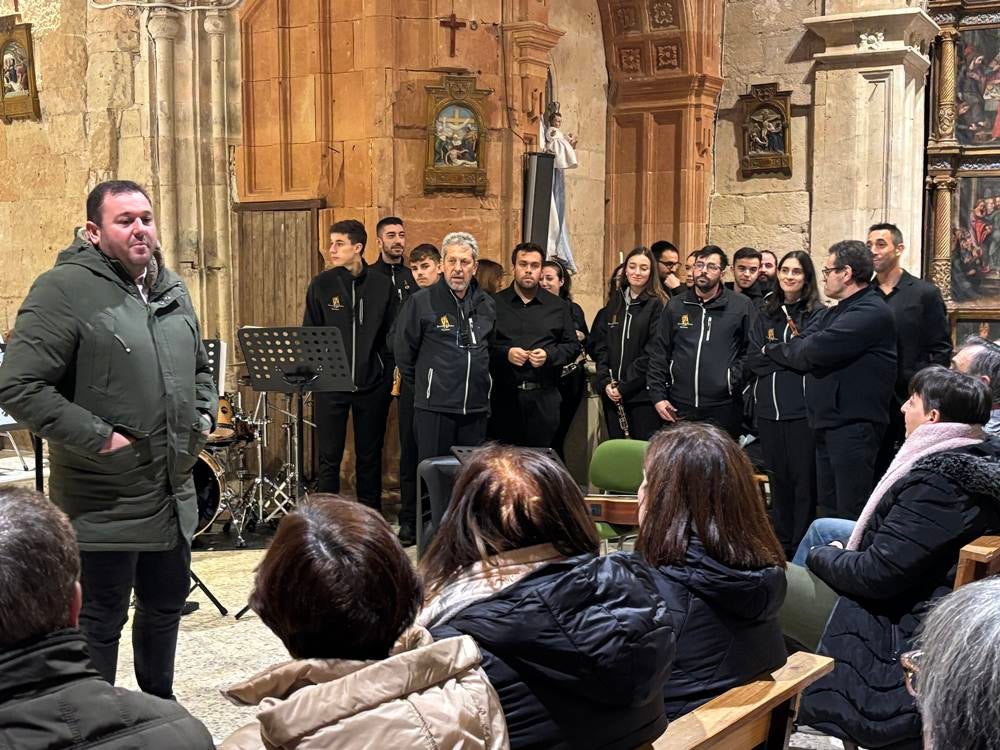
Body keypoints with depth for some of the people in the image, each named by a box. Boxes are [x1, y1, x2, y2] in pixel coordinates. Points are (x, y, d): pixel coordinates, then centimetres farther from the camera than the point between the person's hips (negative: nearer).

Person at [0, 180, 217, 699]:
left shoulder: (172, 290, 10)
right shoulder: (66, 289, -15)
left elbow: (199, 368, 26)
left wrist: (204, 414, 8)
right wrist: (98, 437, -21)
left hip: (174, 495, 7)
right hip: (105, 504, -7)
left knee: (166, 603, 21)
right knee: (101, 619, 7)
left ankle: (159, 702, 42)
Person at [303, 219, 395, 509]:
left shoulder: (382, 285, 2)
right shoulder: (322, 284, 1)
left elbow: (392, 334, 5)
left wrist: (388, 372, -2)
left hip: (372, 385, 1)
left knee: (369, 457, 9)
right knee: (329, 456, 3)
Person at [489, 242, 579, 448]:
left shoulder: (558, 306, 12)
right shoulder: (495, 304, 6)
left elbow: (573, 346, 11)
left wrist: (549, 355, -7)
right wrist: (505, 354, -15)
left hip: (544, 398, 1)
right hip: (504, 396, -1)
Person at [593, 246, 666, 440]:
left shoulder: (657, 304, -4)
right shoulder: (614, 304, 13)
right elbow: (600, 346, 11)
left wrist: (624, 387, -13)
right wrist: (605, 382, -4)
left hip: (643, 394, -5)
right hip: (612, 393, 5)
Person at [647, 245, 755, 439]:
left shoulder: (741, 305, 2)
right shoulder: (675, 306, 9)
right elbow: (659, 352, 9)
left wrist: (735, 379, -9)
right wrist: (658, 396, 2)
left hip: (723, 408, -2)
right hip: (679, 407, 2)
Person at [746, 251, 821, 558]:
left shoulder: (817, 313, -1)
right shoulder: (766, 314, 13)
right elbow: (753, 360, 2)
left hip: (803, 409, -5)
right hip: (769, 408, 5)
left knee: (803, 478, 0)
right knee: (778, 477, 12)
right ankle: (781, 542, 23)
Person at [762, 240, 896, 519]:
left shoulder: (872, 313, -14)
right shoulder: (829, 314, 20)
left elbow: (815, 351, -21)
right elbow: (804, 354, 12)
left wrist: (776, 349, -5)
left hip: (853, 426, -9)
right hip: (828, 424, 9)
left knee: (851, 515, -5)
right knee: (829, 509, 15)